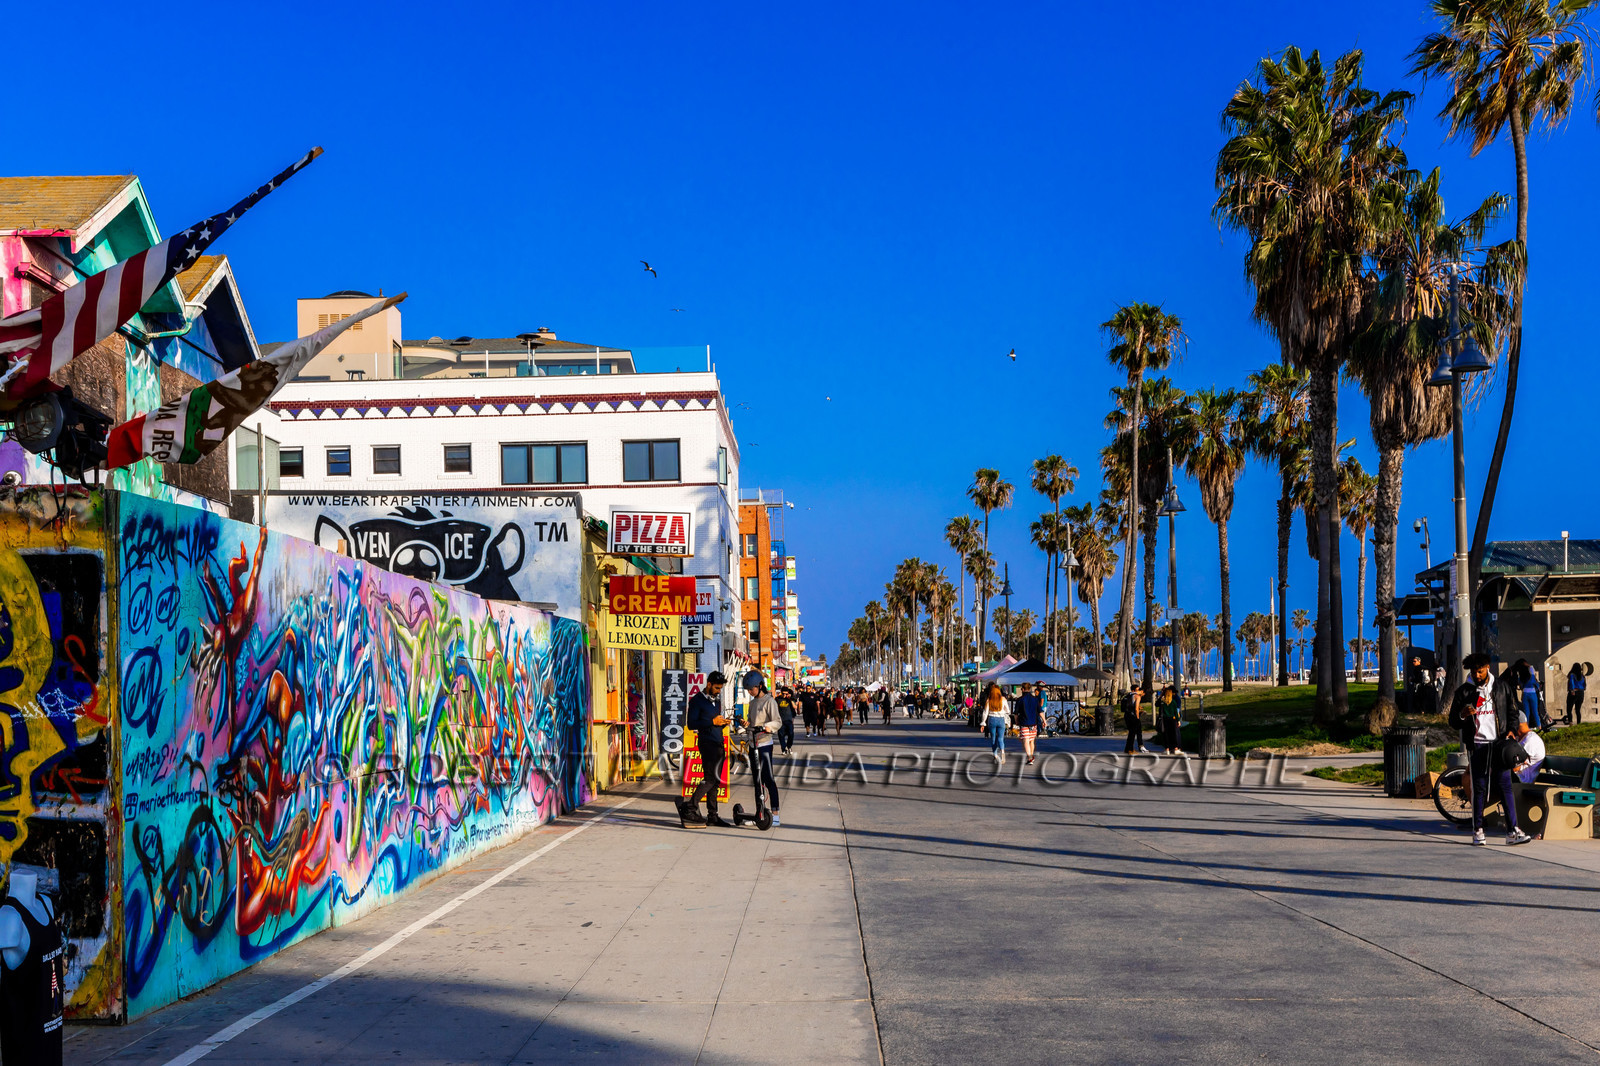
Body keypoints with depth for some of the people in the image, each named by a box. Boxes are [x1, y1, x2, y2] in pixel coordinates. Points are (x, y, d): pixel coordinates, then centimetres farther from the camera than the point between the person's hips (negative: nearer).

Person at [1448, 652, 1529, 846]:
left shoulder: (1502, 686, 7)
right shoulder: (1464, 691, 4)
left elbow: (1513, 710, 15)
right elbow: (1453, 722, 5)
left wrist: (1511, 730, -2)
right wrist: (1462, 715, -17)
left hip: (1500, 743, 1)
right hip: (1476, 745, -1)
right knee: (1479, 789, 0)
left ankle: (1513, 831, -4)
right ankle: (1478, 830, 8)